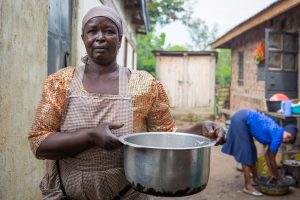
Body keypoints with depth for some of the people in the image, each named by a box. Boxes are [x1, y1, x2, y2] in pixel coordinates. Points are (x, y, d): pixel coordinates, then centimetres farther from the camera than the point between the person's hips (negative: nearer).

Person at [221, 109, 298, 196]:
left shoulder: (275, 133, 8)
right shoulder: (278, 135, -16)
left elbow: (268, 155, 16)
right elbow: (272, 159, -7)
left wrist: (273, 175, 19)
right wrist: (277, 177, 6)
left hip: (243, 119, 9)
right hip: (241, 120, -9)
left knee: (251, 151, 15)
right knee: (245, 152, -9)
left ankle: (255, 179, 27)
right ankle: (248, 186, -5)